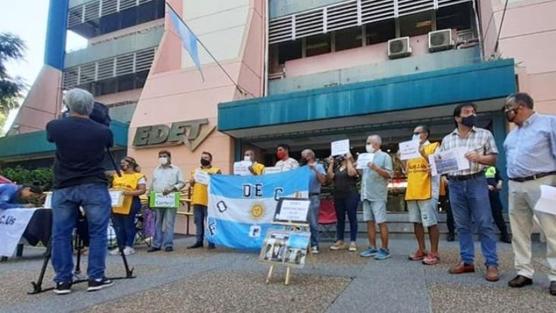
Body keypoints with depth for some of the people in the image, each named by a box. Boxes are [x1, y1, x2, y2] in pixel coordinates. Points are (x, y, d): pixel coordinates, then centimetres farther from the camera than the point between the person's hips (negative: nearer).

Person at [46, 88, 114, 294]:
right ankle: (96, 278, 7)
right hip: (94, 187, -2)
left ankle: (62, 281, 13)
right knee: (97, 232, 6)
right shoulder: (102, 131, -4)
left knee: (61, 234, 10)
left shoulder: (55, 127, -1)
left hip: (63, 188, 2)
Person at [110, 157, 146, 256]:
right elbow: (113, 187, 25)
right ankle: (120, 246, 21)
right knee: (118, 227, 10)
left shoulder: (138, 176, -4)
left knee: (128, 226, 2)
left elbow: (142, 190, -10)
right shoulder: (117, 175, 18)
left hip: (129, 205, -6)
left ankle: (129, 246, 14)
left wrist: (129, 193, -21)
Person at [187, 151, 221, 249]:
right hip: (197, 200, 5)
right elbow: (191, 183, 18)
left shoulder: (216, 170, 4)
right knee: (198, 221, 9)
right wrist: (193, 179, -3)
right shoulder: (196, 170, 20)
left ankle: (211, 242, 3)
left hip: (209, 200, -5)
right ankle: (199, 241, 17)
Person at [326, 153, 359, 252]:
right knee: (340, 219, 9)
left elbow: (351, 173, -20)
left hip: (350, 196, -5)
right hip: (338, 196, 5)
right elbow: (329, 176, 1)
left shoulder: (353, 166, 3)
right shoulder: (336, 168, 16)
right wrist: (331, 163, 1)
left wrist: (348, 160, -12)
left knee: (352, 218, 0)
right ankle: (340, 241, 16)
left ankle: (353, 242, 4)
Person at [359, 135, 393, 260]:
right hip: (366, 195, 7)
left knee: (381, 222, -4)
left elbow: (389, 174, -8)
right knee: (369, 221, 8)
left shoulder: (385, 156, 0)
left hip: (378, 195, -7)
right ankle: (372, 248, 16)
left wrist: (376, 168, -20)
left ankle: (384, 250, 3)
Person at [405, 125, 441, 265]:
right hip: (412, 191, 7)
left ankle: (434, 253, 3)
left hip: (427, 191, -7)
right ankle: (421, 250, 19)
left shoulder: (434, 146, 2)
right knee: (416, 222, 9)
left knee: (431, 222, -4)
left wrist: (424, 154, -18)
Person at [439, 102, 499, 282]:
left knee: (485, 224, -2)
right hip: (455, 185, 3)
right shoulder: (447, 139, 13)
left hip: (476, 182, -3)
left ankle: (492, 264, 5)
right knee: (462, 225, 8)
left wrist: (479, 158, -16)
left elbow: (493, 159, 3)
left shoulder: (484, 134, 7)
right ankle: (467, 261, 16)